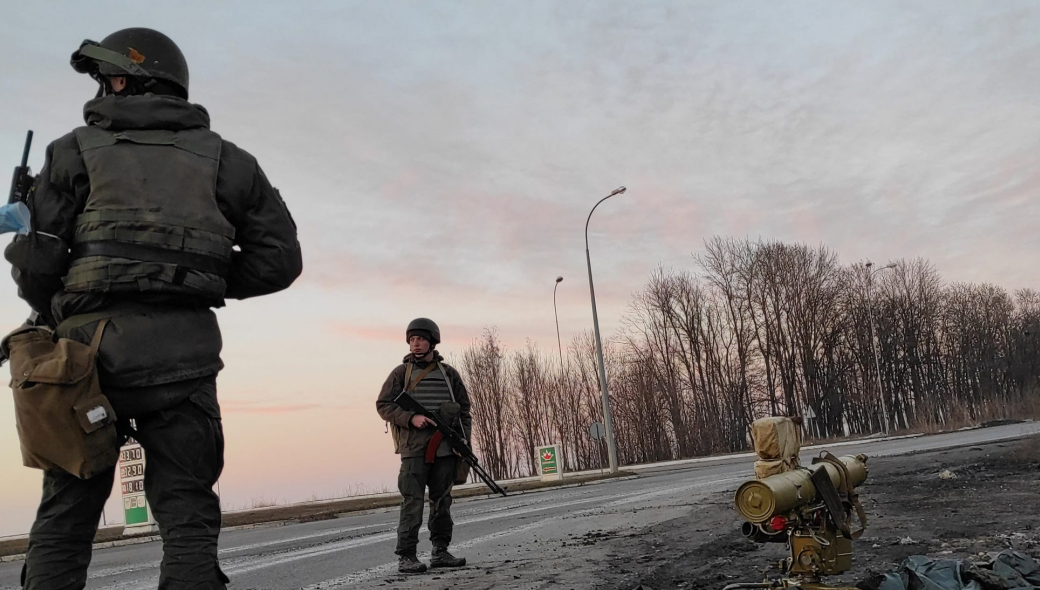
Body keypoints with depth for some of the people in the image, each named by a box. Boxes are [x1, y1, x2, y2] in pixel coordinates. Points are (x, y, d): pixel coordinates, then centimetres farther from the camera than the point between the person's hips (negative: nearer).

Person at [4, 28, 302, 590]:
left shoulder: (77, 150, 8)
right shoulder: (221, 158, 12)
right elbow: (280, 257, 8)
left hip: (87, 348, 0)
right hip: (181, 354, 0)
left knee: (64, 518, 12)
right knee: (186, 517, 5)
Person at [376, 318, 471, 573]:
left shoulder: (449, 373, 12)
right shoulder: (401, 372, 5)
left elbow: (464, 408, 14)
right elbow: (383, 404, 1)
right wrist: (411, 418, -14)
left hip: (446, 447, 3)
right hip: (414, 447, -3)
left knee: (442, 501, 8)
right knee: (412, 501, -7)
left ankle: (440, 552, 17)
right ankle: (406, 556, -2)